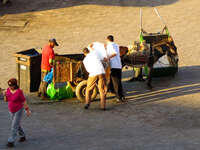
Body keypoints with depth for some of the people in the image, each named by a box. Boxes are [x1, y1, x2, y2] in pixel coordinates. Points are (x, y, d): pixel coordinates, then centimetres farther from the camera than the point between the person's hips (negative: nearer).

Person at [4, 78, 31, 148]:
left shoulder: (19, 92, -23)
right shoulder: (8, 90, -6)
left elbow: (24, 101, -14)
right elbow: (6, 100, 1)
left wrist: (27, 110, -8)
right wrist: (5, 94, -19)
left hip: (19, 110, -7)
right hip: (12, 111, 7)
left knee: (14, 126, -9)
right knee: (17, 124, 19)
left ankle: (11, 141, -4)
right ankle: (23, 136, 39)